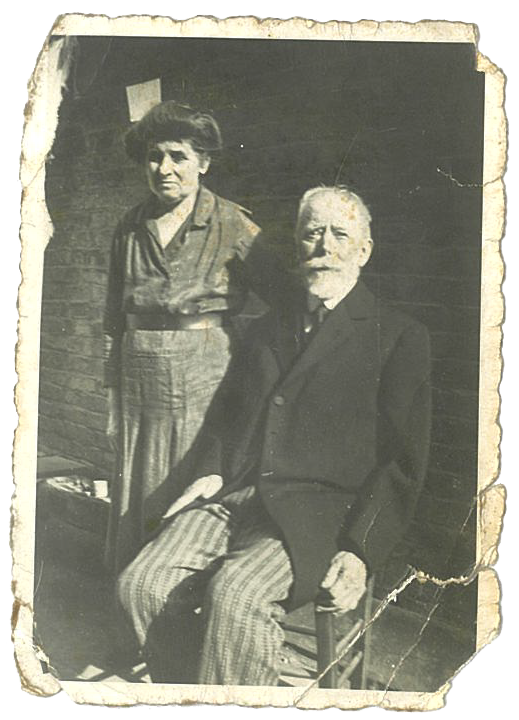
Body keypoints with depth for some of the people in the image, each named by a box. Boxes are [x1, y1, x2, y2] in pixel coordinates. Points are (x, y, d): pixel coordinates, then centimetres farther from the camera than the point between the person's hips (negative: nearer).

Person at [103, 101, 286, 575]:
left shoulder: (232, 226, -5)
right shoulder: (131, 230, 9)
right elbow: (115, 321, 14)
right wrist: (113, 403, 13)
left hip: (206, 380, -4)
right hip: (142, 382, 5)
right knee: (139, 508, 10)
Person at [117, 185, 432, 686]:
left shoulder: (398, 337, 5)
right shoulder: (268, 329, 23)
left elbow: (403, 463, -1)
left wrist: (361, 553, -12)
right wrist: (212, 475, 6)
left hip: (319, 509, -5)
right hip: (237, 497, 5)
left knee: (236, 595, -32)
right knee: (142, 584, -17)